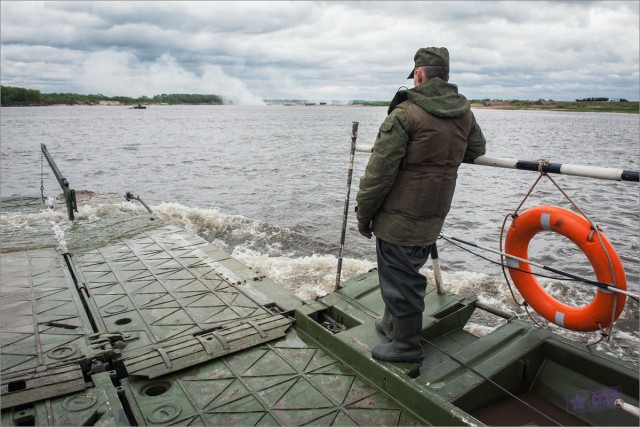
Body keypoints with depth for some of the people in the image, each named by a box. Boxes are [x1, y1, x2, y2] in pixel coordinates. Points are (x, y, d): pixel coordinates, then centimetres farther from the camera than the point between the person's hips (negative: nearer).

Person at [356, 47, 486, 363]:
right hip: (433, 218, 8)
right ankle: (393, 323, 41)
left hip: (399, 218, -7)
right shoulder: (465, 114, 7)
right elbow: (477, 149, 27)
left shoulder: (405, 113, -15)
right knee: (409, 273, 23)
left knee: (399, 278, 6)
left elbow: (379, 171, -16)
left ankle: (406, 345, 19)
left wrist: (364, 213, -6)